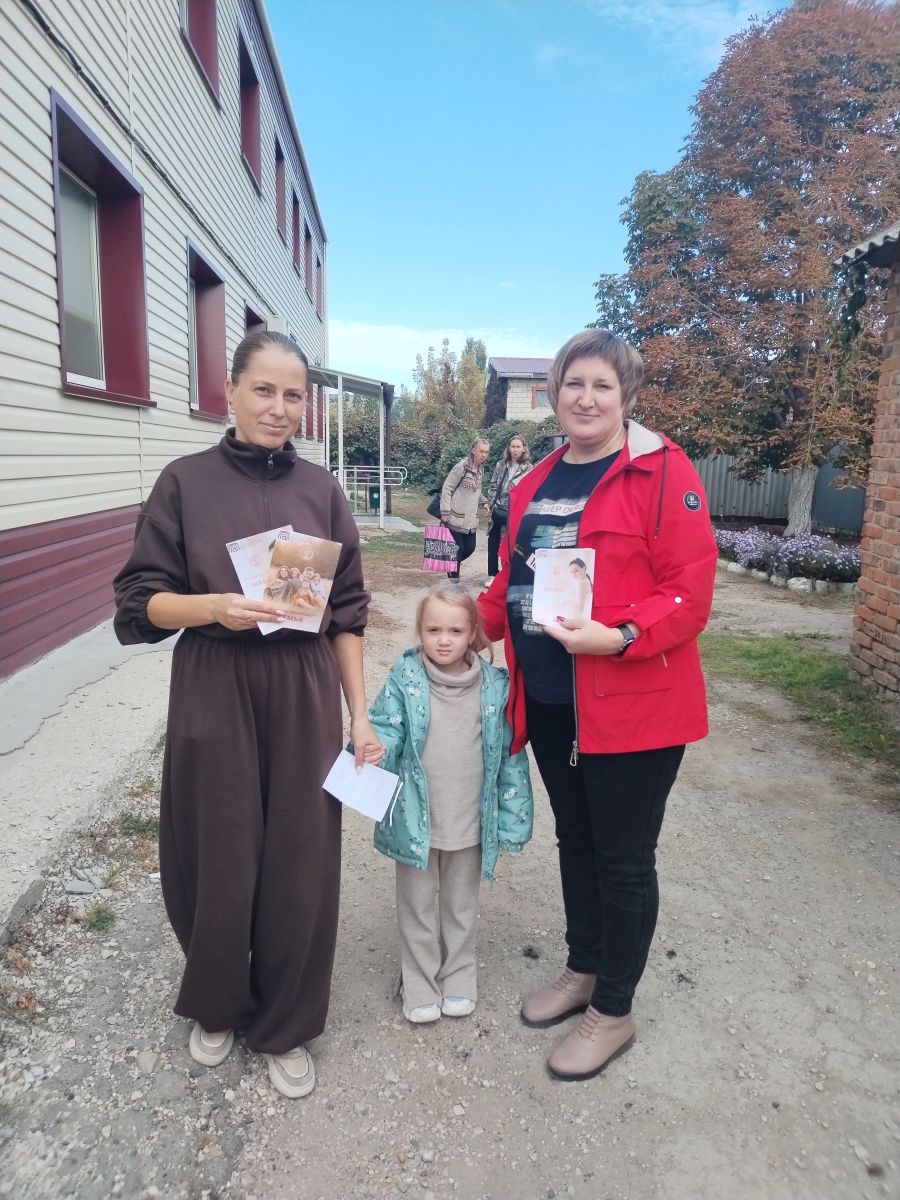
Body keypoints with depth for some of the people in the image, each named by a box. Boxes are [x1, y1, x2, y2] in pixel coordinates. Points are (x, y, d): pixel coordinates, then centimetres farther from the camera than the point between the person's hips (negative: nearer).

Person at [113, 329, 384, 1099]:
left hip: (305, 703, 2)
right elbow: (140, 603, -2)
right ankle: (216, 1008, 41)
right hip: (213, 704, -1)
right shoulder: (185, 483, -2)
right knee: (218, 867, 10)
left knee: (300, 869, 8)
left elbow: (347, 615, 5)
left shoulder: (321, 489, 4)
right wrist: (215, 607, -21)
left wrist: (360, 716, 2)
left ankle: (284, 1027, 34)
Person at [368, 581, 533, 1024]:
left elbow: (509, 754, -3)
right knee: (418, 908, 17)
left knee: (461, 907, 22)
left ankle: (458, 978, 43)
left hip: (470, 824, 1)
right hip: (416, 821, -1)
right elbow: (385, 730, -12)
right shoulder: (404, 679, -11)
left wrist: (512, 820, -3)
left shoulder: (494, 686, -8)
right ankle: (420, 986, 38)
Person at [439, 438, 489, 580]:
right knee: (457, 547, -3)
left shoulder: (481, 469, 10)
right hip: (456, 517, -7)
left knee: (470, 547, 9)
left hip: (471, 518, 7)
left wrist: (484, 501, 6)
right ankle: (453, 576, 14)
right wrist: (445, 512, -19)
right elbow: (447, 488, -13)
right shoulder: (463, 466, -14)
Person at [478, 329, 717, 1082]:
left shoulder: (663, 472, -11)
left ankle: (614, 1012, 31)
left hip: (632, 705, -6)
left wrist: (618, 638, -28)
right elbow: (515, 578, 17)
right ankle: (583, 971, 44)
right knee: (575, 842, 21)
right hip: (549, 703, 7)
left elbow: (690, 592, -16)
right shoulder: (536, 485, 11)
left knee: (622, 859, 9)